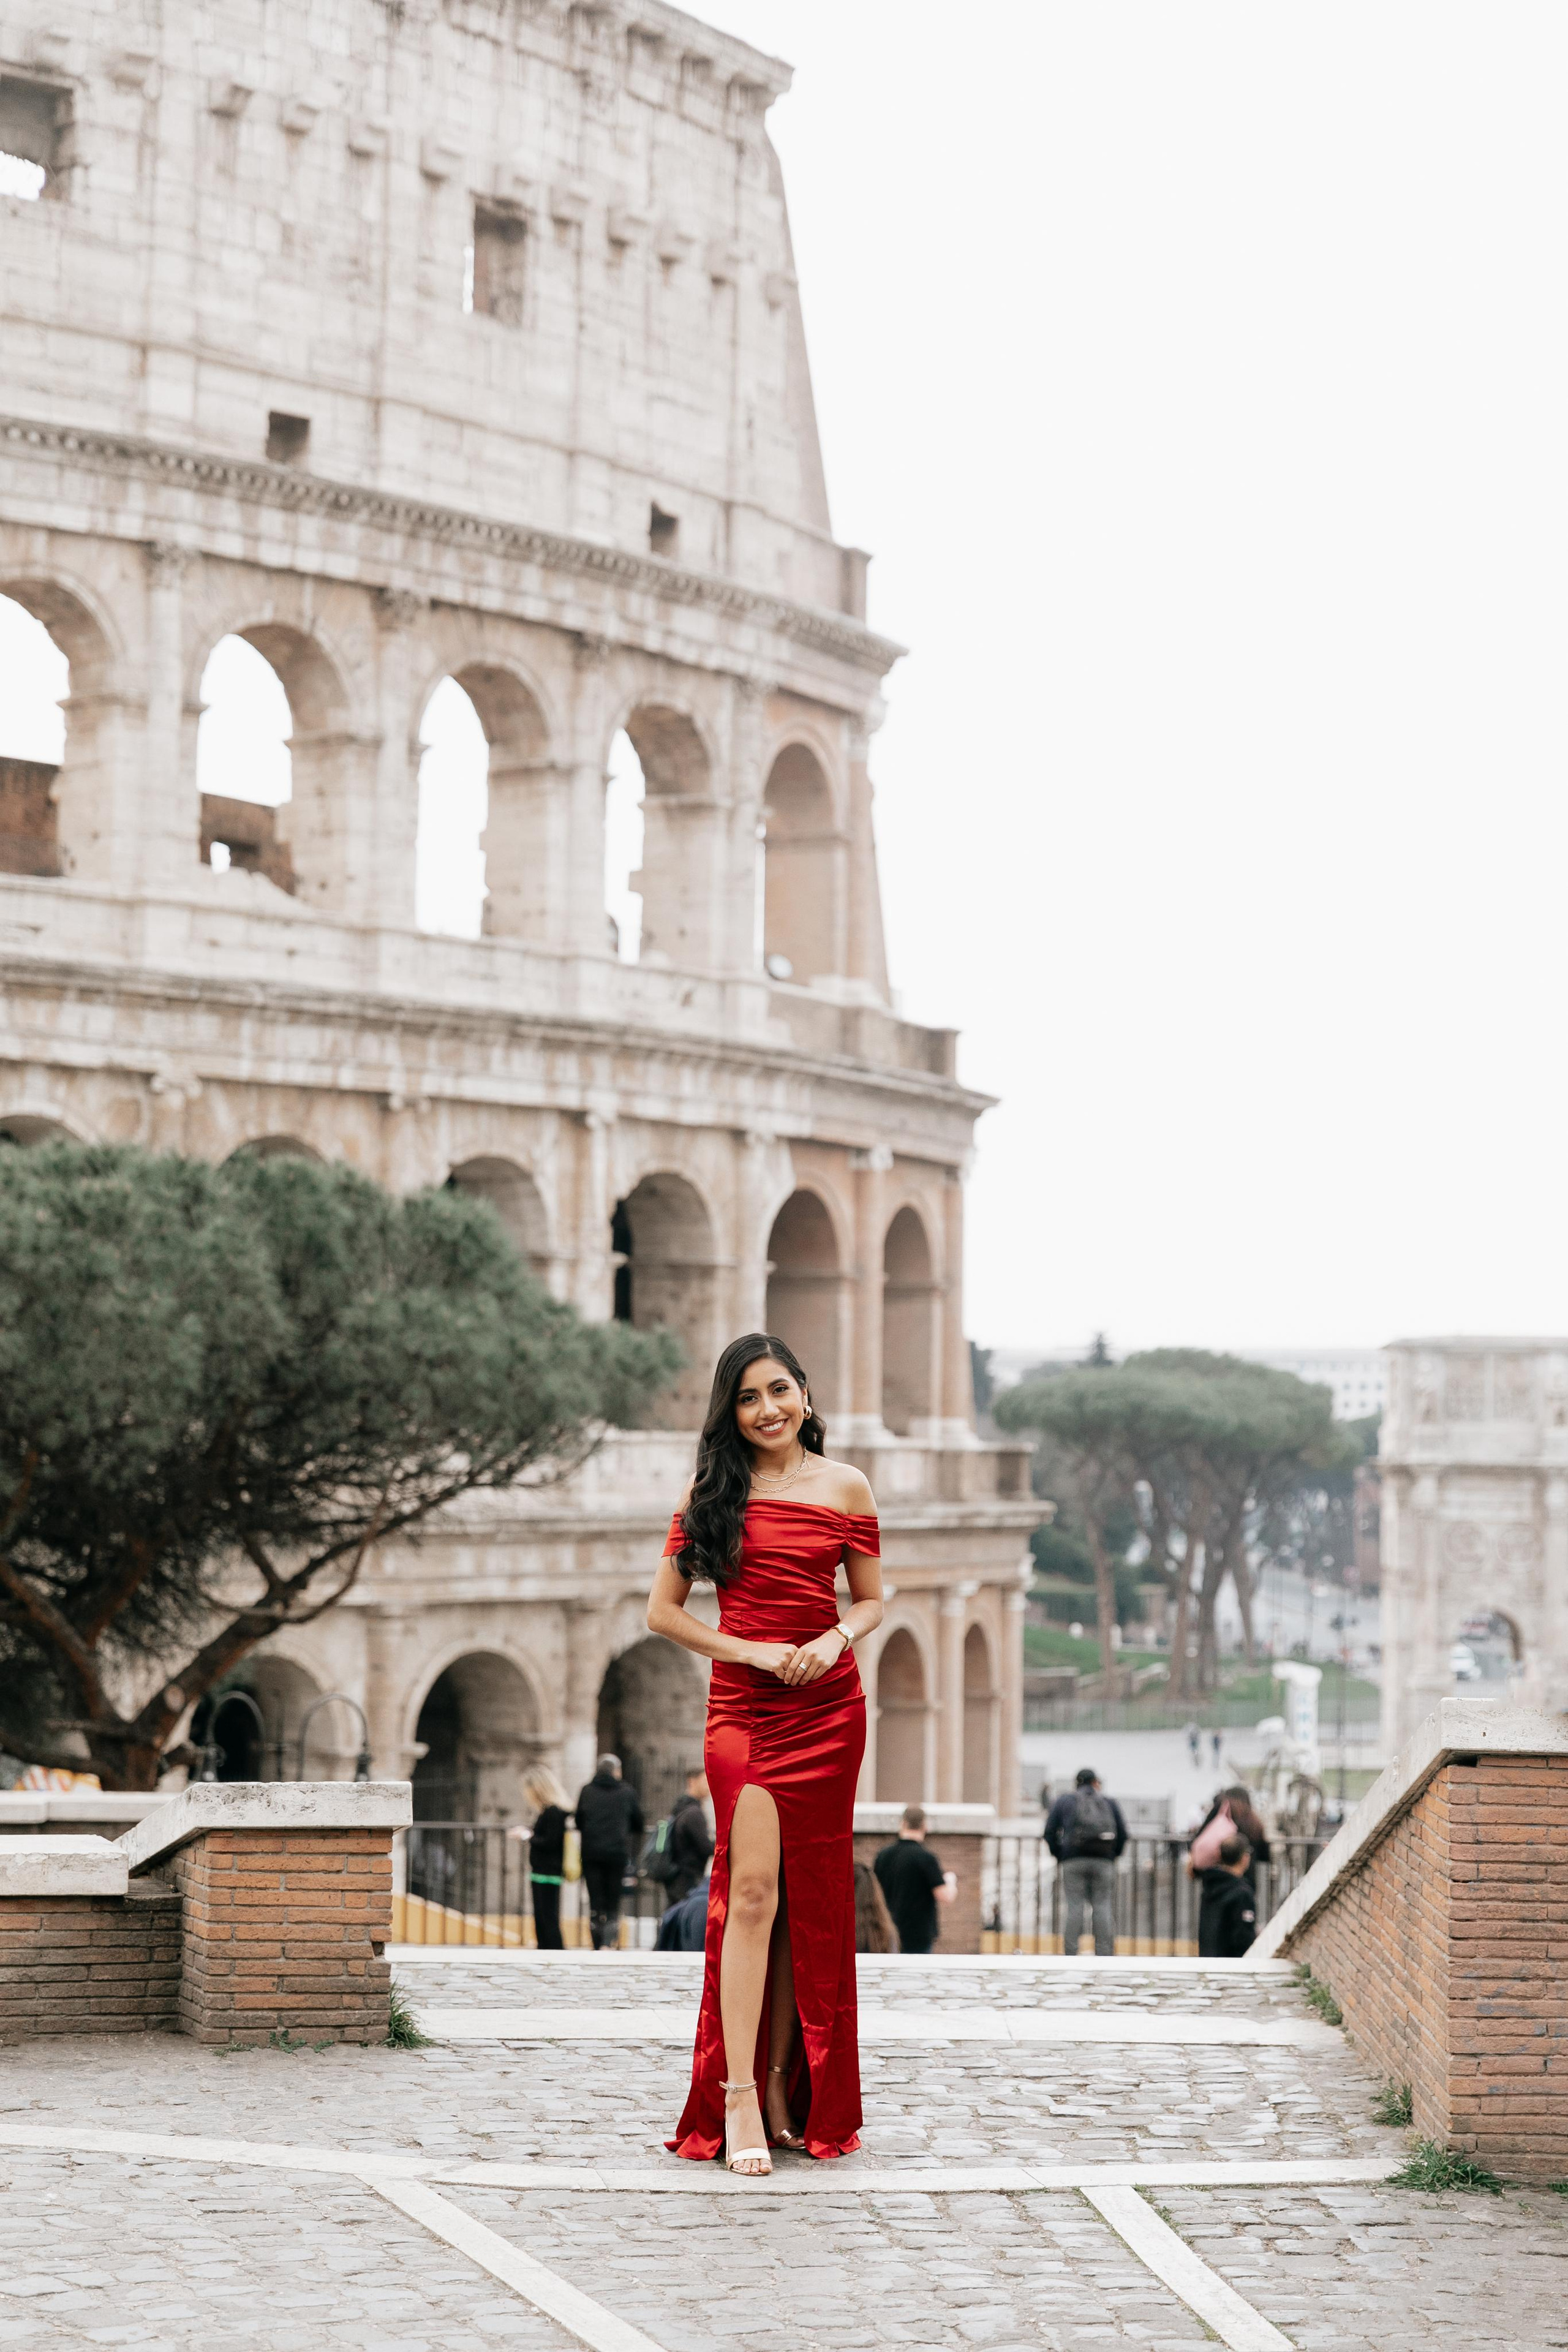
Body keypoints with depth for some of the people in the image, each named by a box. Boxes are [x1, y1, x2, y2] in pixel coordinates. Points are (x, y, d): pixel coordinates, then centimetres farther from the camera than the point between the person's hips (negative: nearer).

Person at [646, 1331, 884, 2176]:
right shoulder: (711, 1493, 4)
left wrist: (835, 1640, -8)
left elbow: (872, 1600, 13)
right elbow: (663, 1610, 4)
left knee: (808, 1901, 4)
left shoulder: (845, 1489, 7)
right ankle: (739, 2097, -15)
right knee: (751, 1890, -13)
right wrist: (748, 1651, -8)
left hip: (828, 1707, 2)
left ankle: (784, 2082, 15)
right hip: (742, 1709, -2)